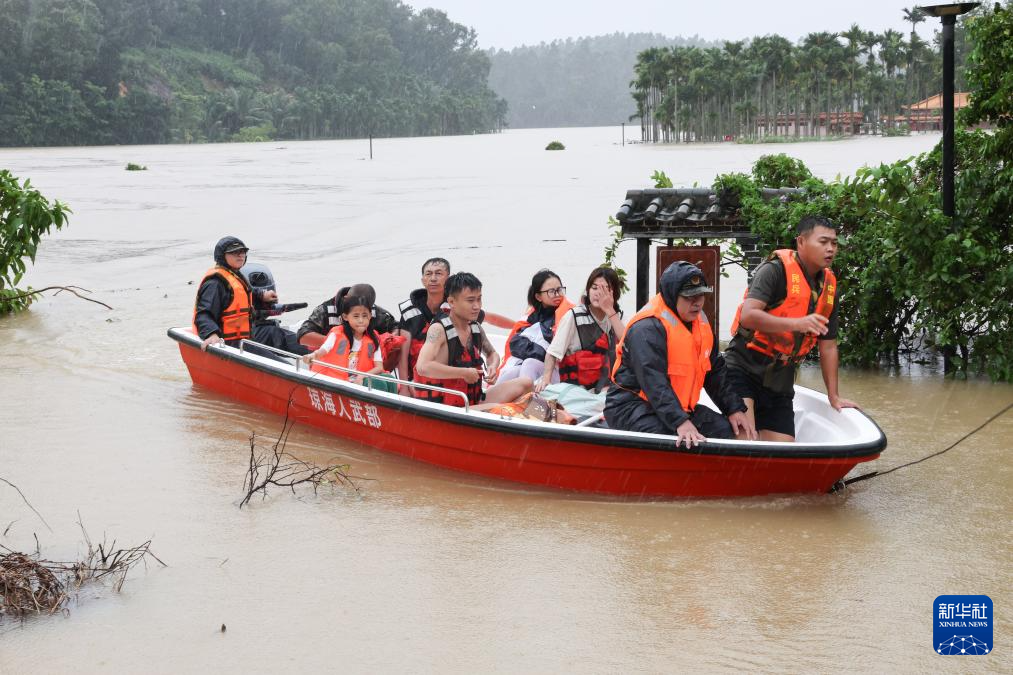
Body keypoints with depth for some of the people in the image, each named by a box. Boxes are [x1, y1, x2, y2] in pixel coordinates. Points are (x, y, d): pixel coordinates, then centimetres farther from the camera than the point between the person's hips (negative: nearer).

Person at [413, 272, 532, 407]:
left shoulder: (476, 328, 10)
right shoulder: (439, 330, -12)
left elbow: (492, 353, 31)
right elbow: (422, 367, -29)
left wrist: (493, 367, 6)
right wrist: (464, 373, -21)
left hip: (473, 403, 8)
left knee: (525, 384, -1)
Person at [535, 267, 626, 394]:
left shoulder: (615, 317, 9)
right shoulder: (574, 316, -5)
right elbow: (553, 352, -7)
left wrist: (609, 311, -12)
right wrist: (546, 380, -21)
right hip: (576, 386, -2)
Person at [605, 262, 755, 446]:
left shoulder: (699, 321, 9)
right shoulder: (647, 328, -20)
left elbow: (715, 370, 15)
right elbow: (654, 382, -31)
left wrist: (735, 409, 3)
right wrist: (680, 422, -41)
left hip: (679, 405, 9)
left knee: (727, 430, -5)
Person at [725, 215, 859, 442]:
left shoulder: (829, 286, 11)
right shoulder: (776, 269, -11)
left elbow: (828, 345, 18)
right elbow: (748, 316, -24)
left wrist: (834, 397, 16)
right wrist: (796, 323, -35)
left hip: (779, 381, 7)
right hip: (743, 366, -7)